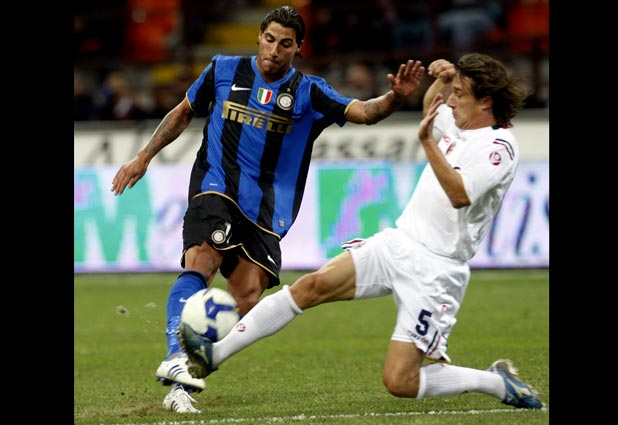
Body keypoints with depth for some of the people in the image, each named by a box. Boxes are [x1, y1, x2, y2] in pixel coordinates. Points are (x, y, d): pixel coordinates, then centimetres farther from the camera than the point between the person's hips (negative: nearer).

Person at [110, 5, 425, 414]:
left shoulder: (308, 92, 3)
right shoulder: (224, 70, 6)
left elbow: (363, 112, -11)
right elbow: (182, 113, 21)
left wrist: (395, 97, -31)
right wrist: (144, 157, 17)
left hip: (266, 208, 1)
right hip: (216, 188, -1)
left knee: (247, 300, -10)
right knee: (200, 262, -28)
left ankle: (183, 381, 2)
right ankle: (176, 357, -40)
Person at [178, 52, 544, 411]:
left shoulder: (499, 146, -15)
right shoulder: (463, 125, 11)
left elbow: (460, 195, -31)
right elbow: (430, 109, 35)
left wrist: (427, 141, -33)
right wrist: (442, 79, 14)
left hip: (434, 270, -8)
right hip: (397, 243, 8)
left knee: (399, 382, -12)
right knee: (313, 285, -10)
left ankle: (500, 382, 9)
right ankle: (214, 354, -10)